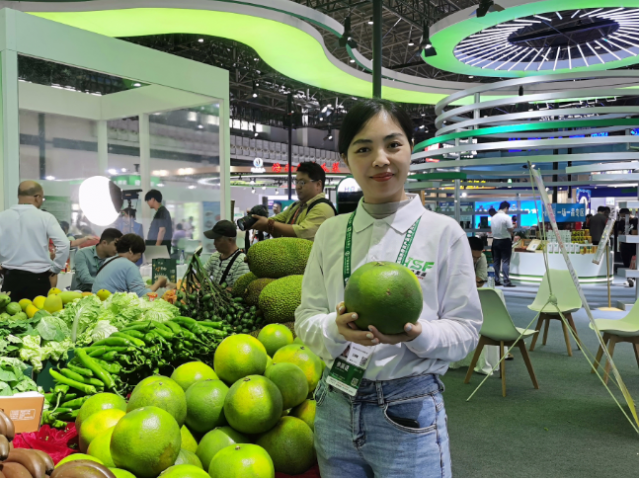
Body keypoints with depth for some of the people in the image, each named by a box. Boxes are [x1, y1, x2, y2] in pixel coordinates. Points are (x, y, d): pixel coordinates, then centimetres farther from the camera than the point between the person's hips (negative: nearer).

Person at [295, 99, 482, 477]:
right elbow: (306, 317, 3)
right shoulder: (330, 232, 3)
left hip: (408, 414, -3)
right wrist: (336, 328, -19)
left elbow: (466, 329, -4)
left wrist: (416, 333, -24)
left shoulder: (443, 231, -5)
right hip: (335, 408, 3)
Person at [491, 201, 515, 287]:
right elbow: (511, 230, -12)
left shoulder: (493, 218, 4)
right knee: (505, 261, -4)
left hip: (495, 240, 6)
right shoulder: (507, 217, -14)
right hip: (505, 241, -6)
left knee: (496, 261, 10)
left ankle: (496, 280, 14)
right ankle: (506, 281, -5)